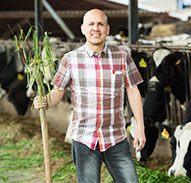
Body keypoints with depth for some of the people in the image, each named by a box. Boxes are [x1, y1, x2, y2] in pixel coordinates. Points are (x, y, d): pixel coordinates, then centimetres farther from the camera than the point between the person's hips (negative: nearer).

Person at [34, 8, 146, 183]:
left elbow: (133, 91, 7)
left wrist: (140, 127, 5)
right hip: (84, 141, -1)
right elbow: (57, 92, 6)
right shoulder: (70, 59, -1)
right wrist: (45, 102, -17)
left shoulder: (122, 56, 1)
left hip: (116, 140, 1)